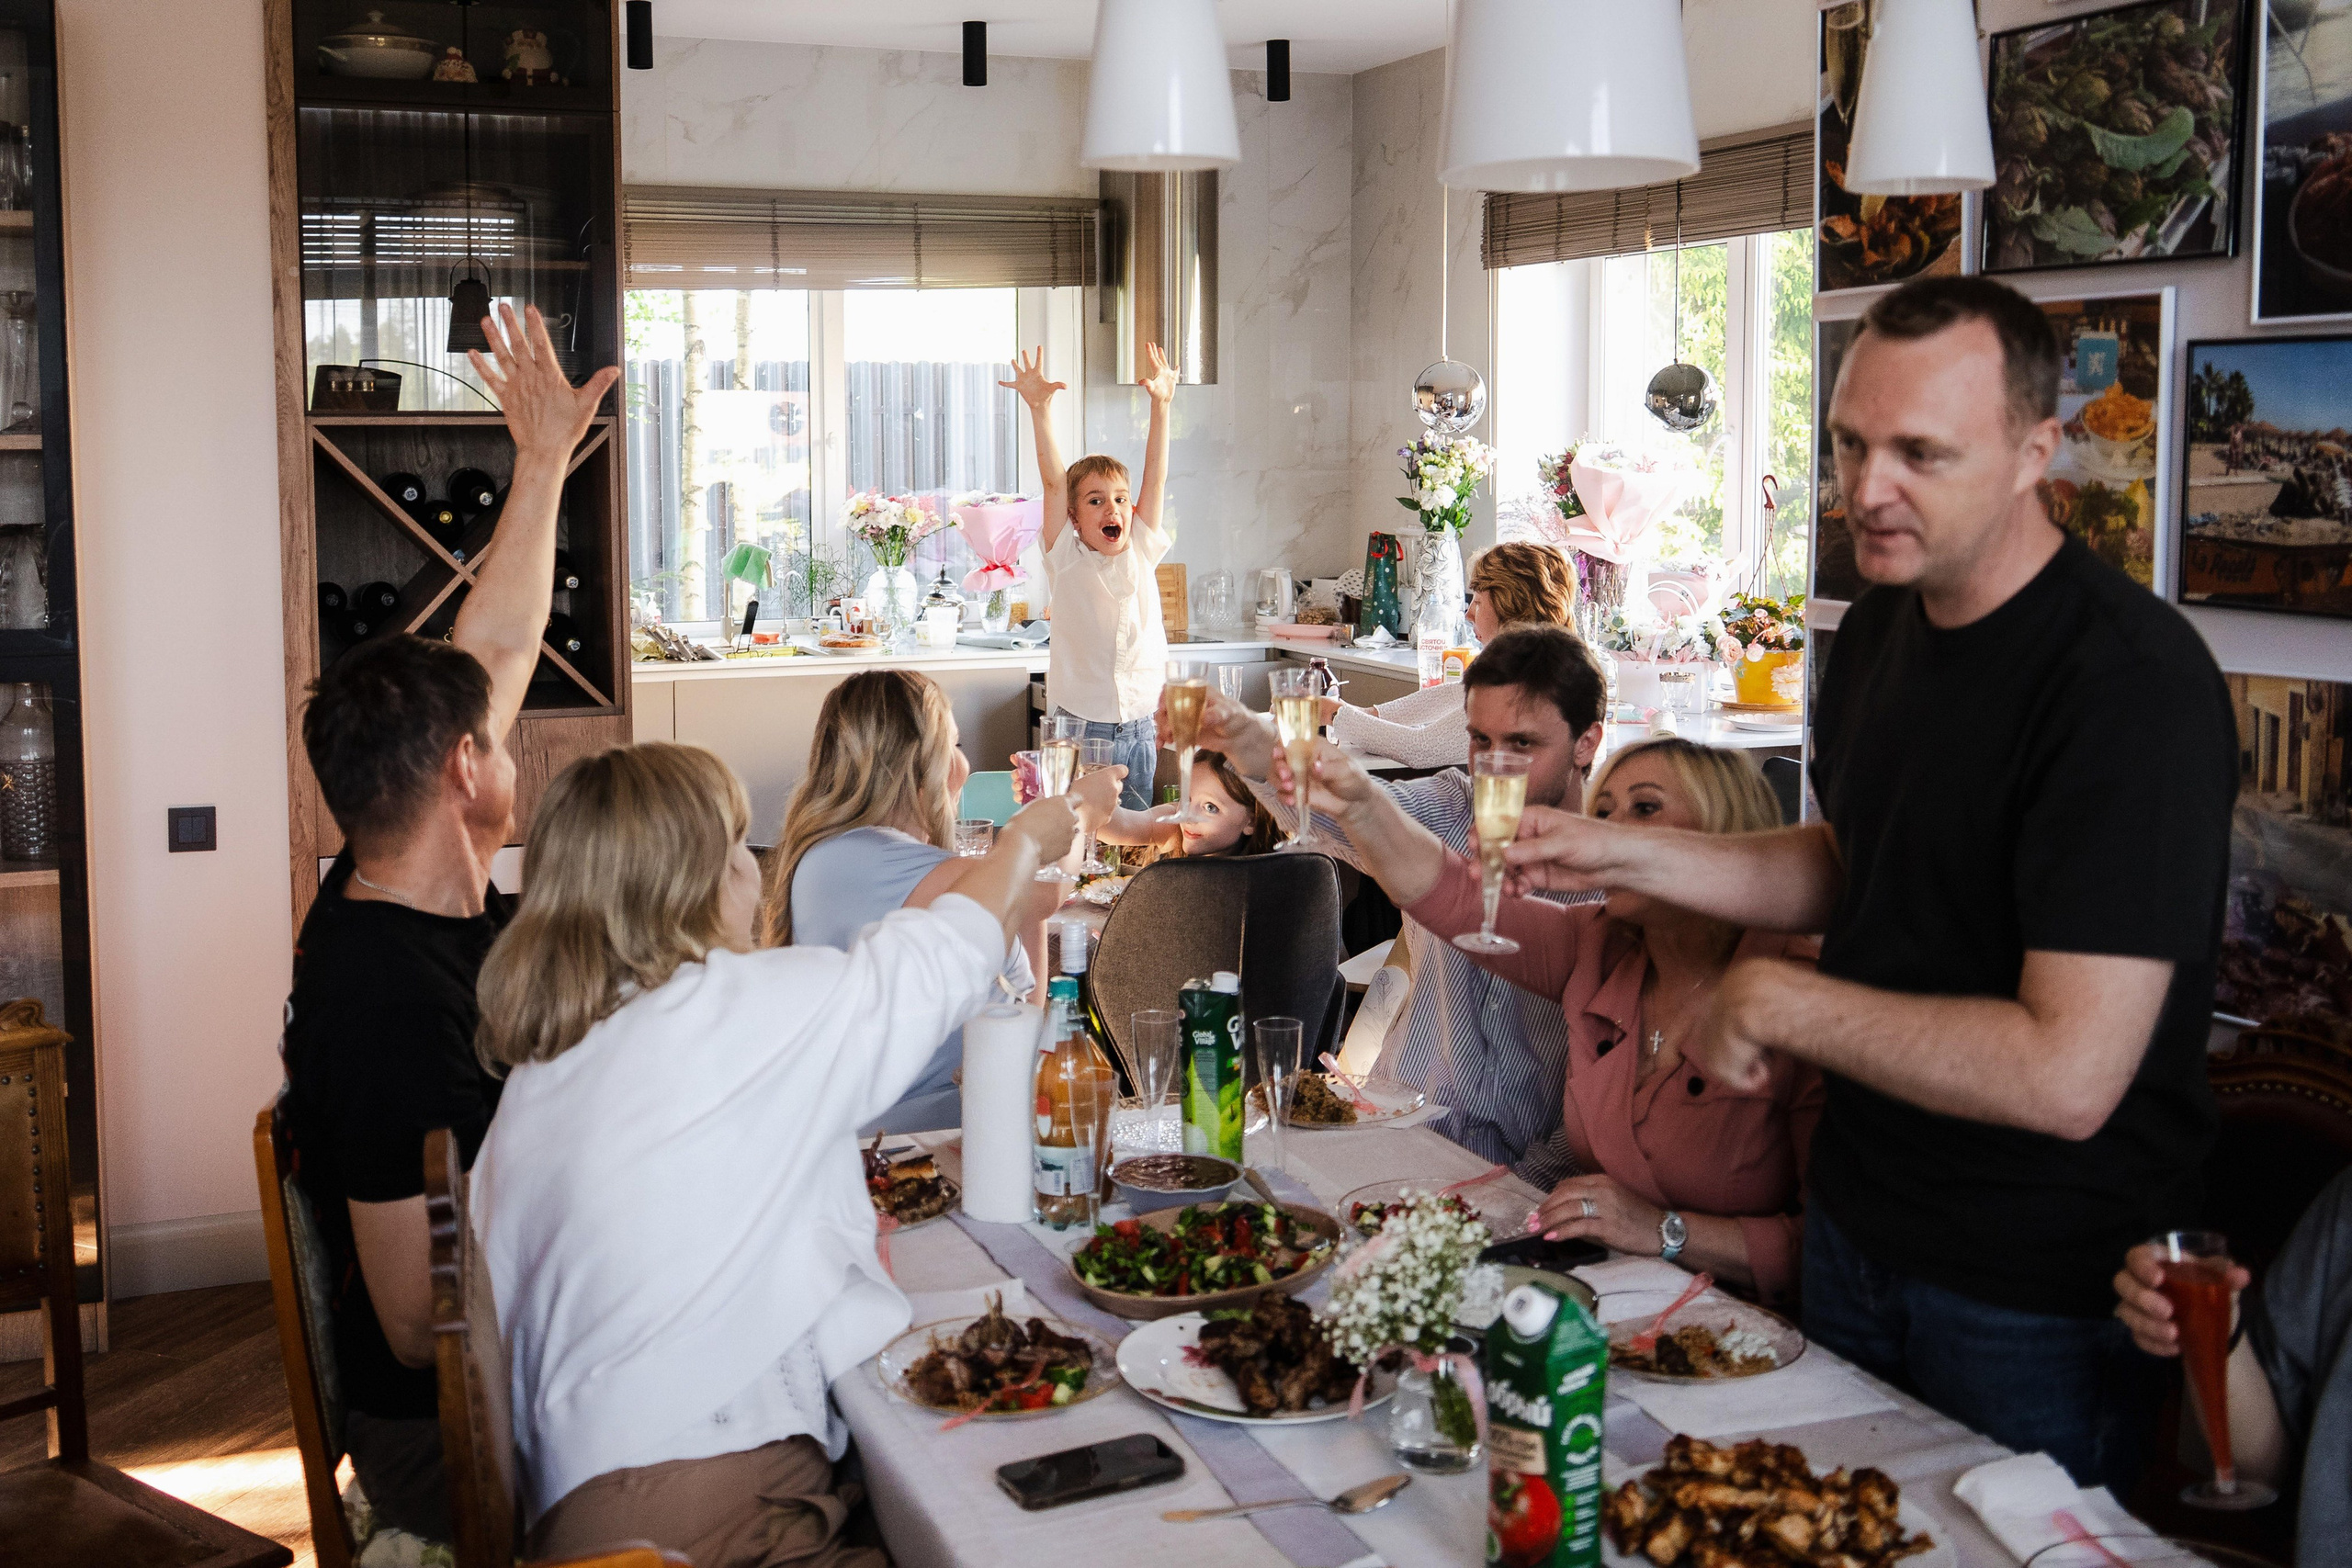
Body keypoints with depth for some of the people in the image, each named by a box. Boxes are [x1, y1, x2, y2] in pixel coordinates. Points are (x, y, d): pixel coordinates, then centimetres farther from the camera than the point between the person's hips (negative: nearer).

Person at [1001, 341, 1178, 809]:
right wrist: (1040, 409, -19)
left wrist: (1160, 404, -6)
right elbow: (1053, 480, -9)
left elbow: (1155, 477, 2)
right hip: (1078, 731, -3)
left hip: (1139, 731, 3)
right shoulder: (1066, 560, 1)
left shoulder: (1141, 554, 7)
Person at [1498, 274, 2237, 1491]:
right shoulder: (1882, 625, 2)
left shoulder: (2133, 683, -26)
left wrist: (1774, 1001, -22)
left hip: (2039, 1288, -8)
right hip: (1857, 1214, 8)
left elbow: (2067, 1076, -31)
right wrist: (1628, 854, 2)